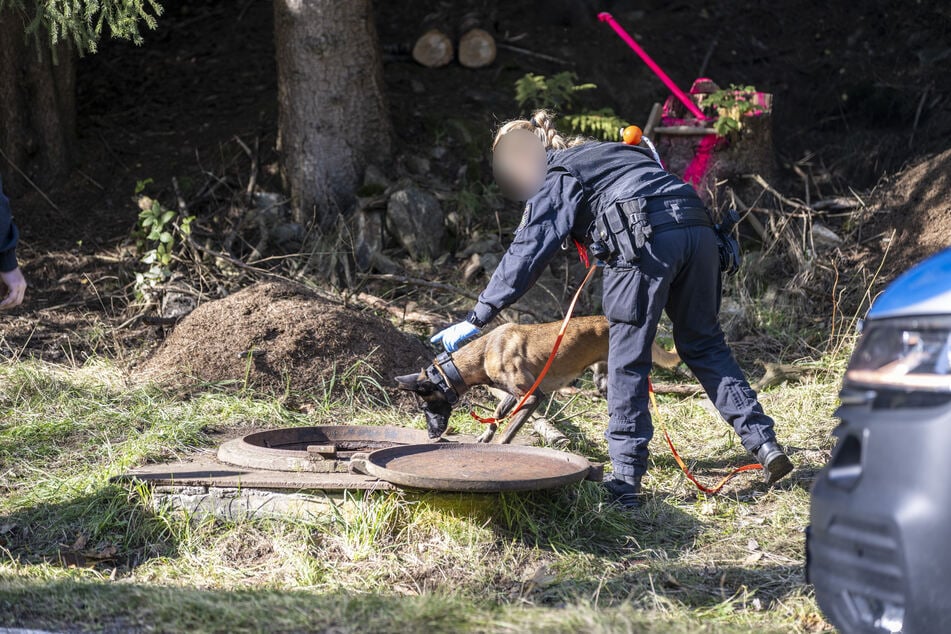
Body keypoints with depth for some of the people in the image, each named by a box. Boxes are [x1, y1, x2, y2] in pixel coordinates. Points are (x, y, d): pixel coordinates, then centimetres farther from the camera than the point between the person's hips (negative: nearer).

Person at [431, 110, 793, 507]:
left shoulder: (556, 177, 10)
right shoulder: (606, 151, 33)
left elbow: (525, 254, 4)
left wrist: (476, 319, 6)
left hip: (644, 238, -7)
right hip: (698, 229, 7)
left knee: (628, 359, 1)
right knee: (704, 344, 17)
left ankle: (626, 480, 3)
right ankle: (764, 442, 11)